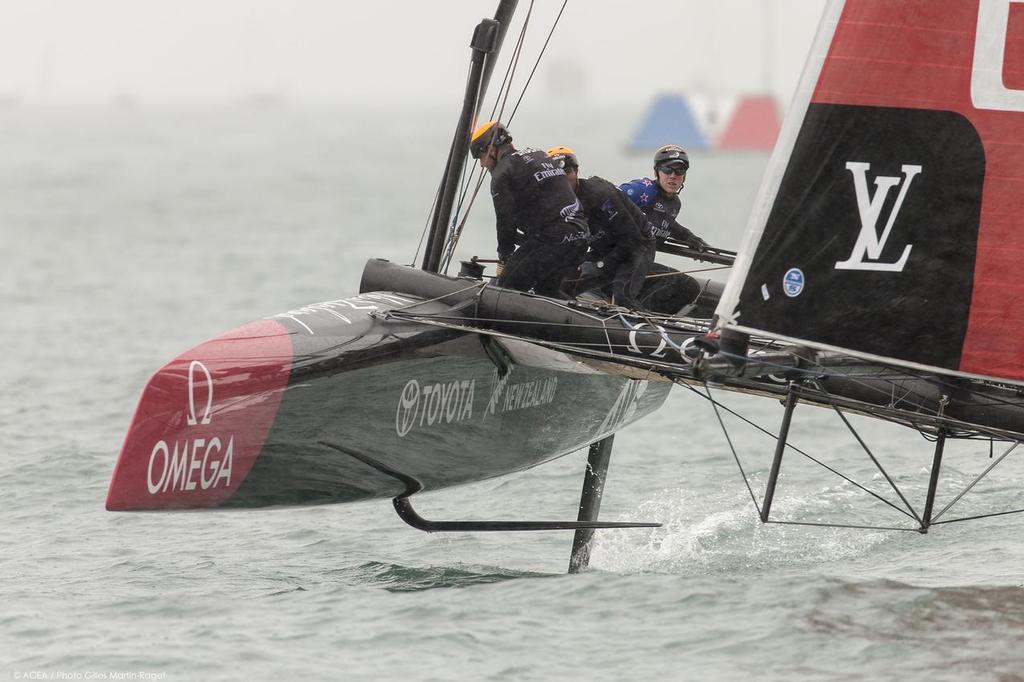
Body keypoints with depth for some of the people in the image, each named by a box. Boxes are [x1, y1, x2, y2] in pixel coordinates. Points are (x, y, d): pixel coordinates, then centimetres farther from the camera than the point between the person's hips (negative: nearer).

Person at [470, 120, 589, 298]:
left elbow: (506, 221, -3)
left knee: (507, 289, -2)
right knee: (547, 290, 24)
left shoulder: (503, 173, -4)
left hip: (550, 240, -9)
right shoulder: (539, 155, 23)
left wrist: (504, 258, 11)